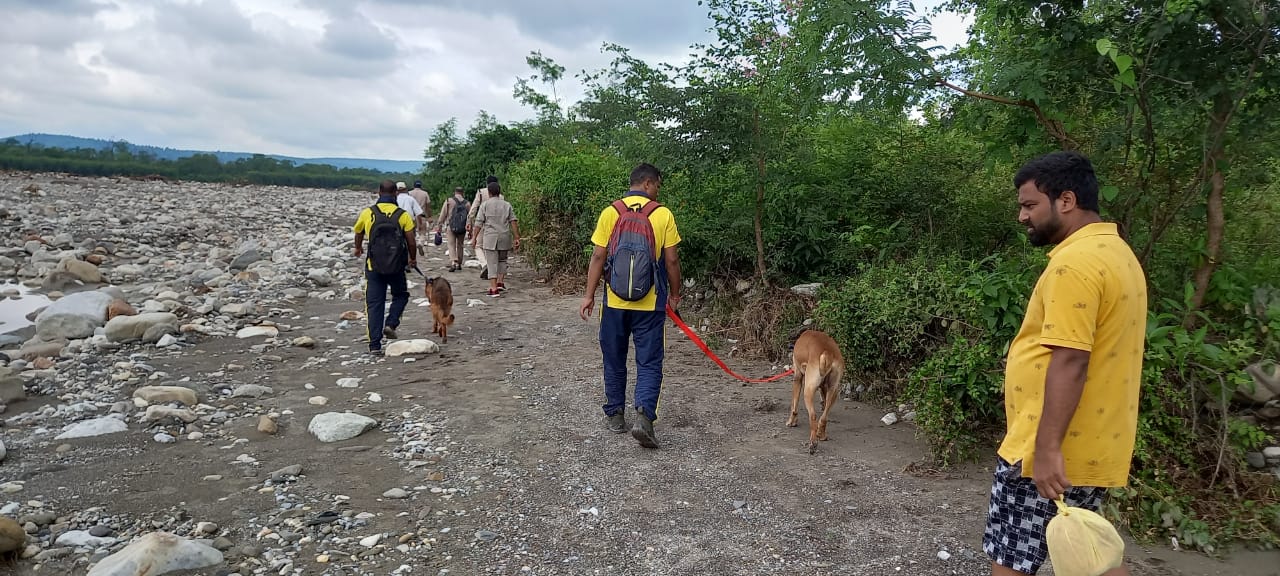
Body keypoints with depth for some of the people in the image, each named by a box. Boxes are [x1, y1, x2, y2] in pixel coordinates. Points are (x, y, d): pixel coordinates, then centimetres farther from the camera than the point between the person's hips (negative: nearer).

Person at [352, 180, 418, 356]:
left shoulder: (367, 213, 1)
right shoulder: (403, 214, -5)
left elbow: (358, 233, 18)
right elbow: (411, 242, -4)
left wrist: (358, 249, 40)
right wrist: (413, 259, 16)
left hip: (374, 267, 1)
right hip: (396, 267, -1)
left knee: (374, 304, 6)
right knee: (401, 295, 23)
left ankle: (375, 345, 4)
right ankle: (391, 323, 0)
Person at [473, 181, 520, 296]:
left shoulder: (485, 204, 1)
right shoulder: (507, 205, 8)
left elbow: (479, 223, -3)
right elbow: (513, 222, 3)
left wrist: (474, 238, 0)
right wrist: (516, 238, 5)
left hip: (490, 237, -2)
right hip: (504, 236, 2)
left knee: (492, 263, -2)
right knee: (502, 260, 22)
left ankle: (493, 288, -8)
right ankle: (500, 282, 16)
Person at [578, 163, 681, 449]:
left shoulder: (610, 213, -1)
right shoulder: (663, 215, -4)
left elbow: (598, 257, -3)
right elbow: (671, 260, -3)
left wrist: (589, 295, 3)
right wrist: (674, 294, 10)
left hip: (615, 301, 2)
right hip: (650, 303, -1)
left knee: (614, 360, 16)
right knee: (649, 363, 6)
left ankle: (615, 415, 26)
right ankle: (644, 415, -11)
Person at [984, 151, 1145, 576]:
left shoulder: (1075, 261, -19)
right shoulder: (1117, 253, 13)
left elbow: (1069, 361, -25)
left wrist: (1047, 448, -24)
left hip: (1051, 453, -10)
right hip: (1089, 448, 10)